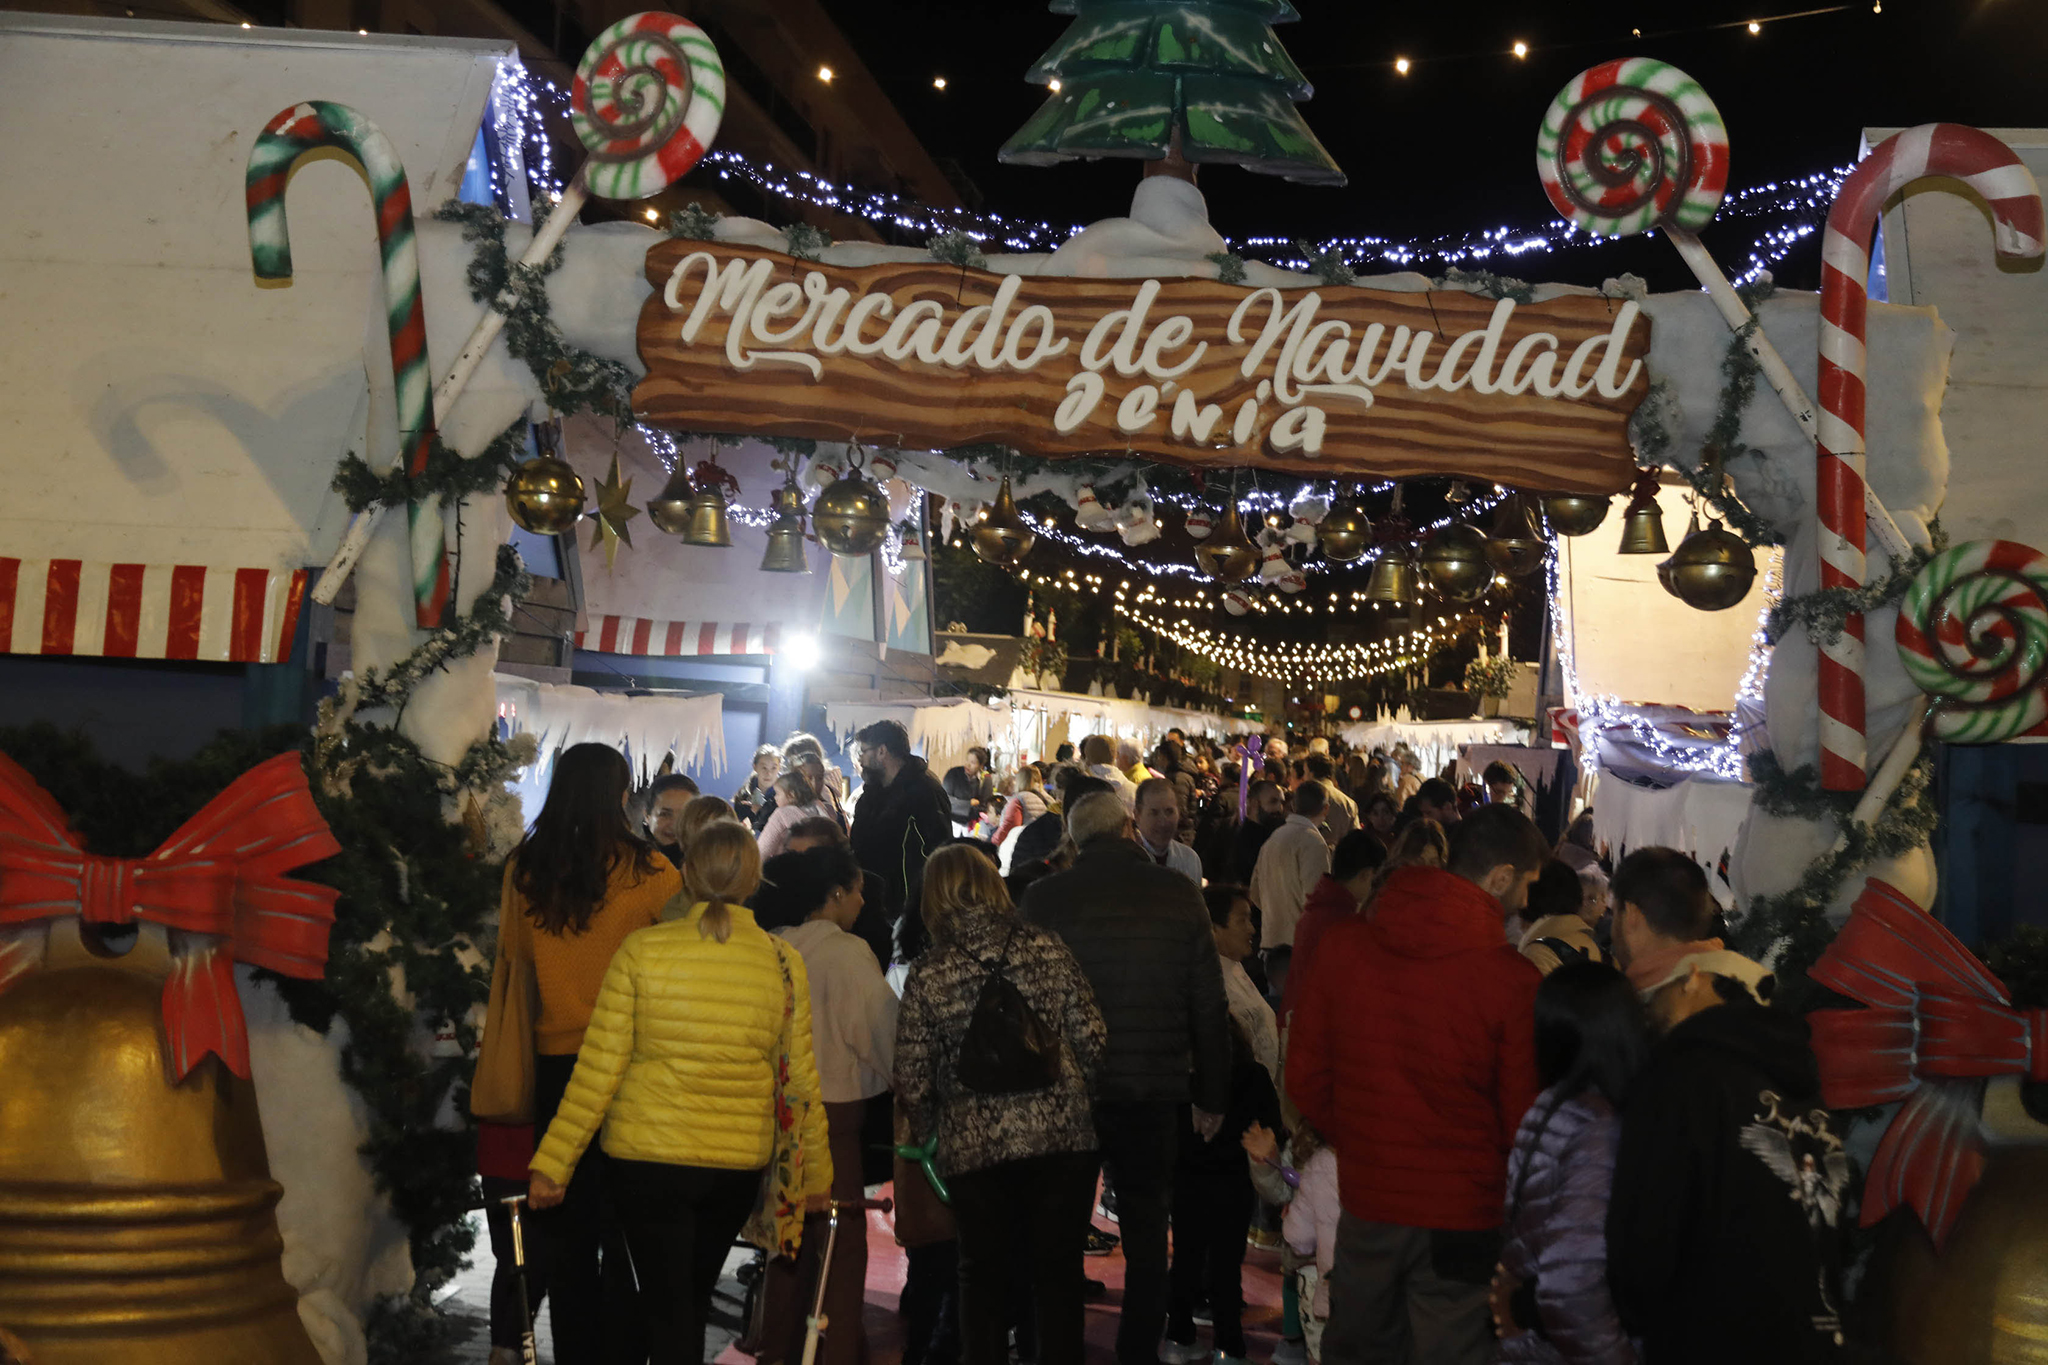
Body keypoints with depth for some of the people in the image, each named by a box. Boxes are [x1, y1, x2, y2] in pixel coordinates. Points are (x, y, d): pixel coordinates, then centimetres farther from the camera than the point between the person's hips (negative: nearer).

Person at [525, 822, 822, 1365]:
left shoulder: (641, 950, -10)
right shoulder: (783, 963, -5)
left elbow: (598, 1069, -10)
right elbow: (799, 1081, 1)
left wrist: (552, 1163, -2)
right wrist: (817, 1173, 13)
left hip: (646, 1157, -2)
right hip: (740, 1162, 3)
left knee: (667, 1308, 8)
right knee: (693, 1298, 22)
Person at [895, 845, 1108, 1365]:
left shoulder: (927, 977, -5)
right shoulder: (1049, 951, -3)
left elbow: (912, 1083, -4)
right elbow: (1093, 1043, -3)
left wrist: (928, 1135, 15)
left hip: (975, 1148, -1)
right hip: (1063, 1136, 1)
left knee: (984, 1278, 15)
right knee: (1058, 1272, 13)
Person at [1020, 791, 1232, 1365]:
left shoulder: (1043, 898, -7)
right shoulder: (1178, 894, -5)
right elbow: (1209, 1006, -1)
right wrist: (1213, 1095, 9)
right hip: (1154, 1094, 0)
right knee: (1146, 1237, 13)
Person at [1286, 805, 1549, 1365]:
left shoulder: (1341, 945, -4)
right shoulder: (1514, 978, -16)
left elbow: (1305, 1078, 2)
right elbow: (1523, 1117, -11)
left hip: (1365, 1208, 4)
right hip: (1463, 1218, -4)